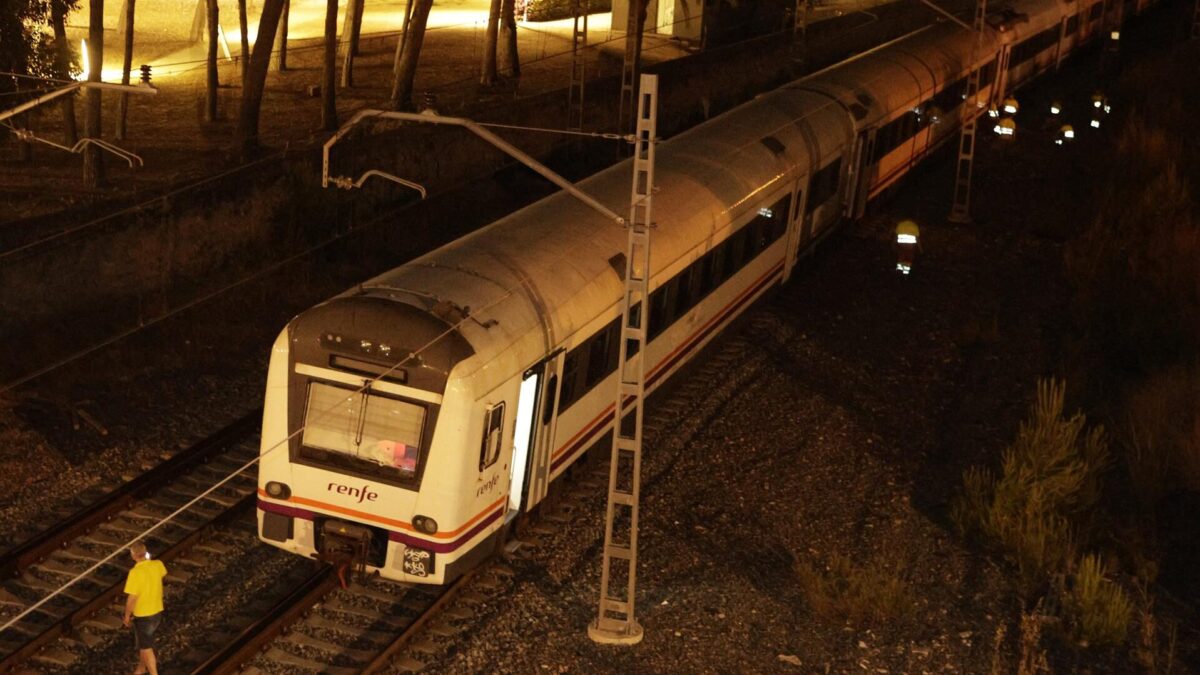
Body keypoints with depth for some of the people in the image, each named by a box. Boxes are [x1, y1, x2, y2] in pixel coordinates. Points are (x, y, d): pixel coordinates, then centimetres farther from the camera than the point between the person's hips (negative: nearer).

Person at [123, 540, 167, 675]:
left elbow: (132, 598, -23)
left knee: (146, 648, 7)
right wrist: (148, 559, 13)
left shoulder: (135, 572, -28)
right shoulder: (158, 565, -8)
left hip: (143, 615, -7)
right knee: (143, 643, 28)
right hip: (157, 611, 7)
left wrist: (127, 616, -7)